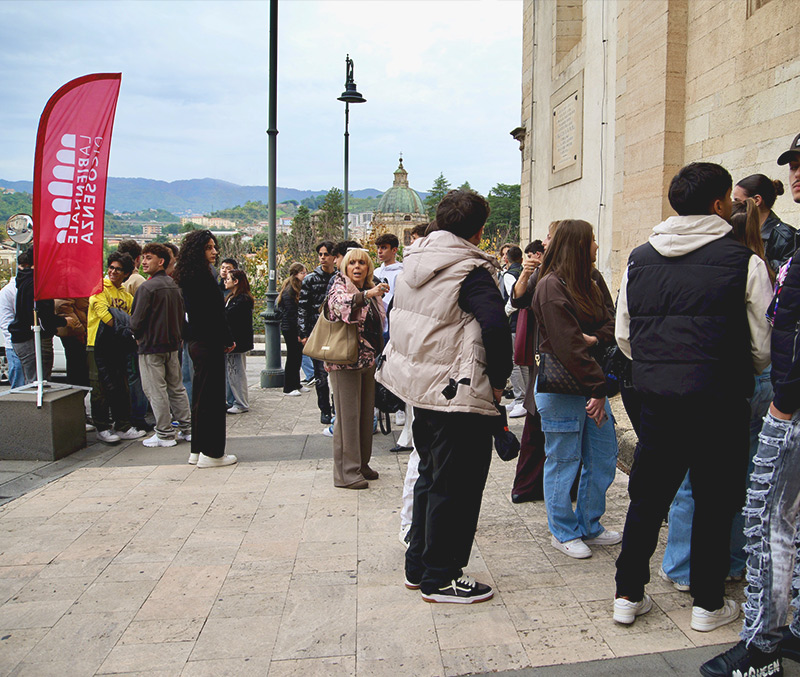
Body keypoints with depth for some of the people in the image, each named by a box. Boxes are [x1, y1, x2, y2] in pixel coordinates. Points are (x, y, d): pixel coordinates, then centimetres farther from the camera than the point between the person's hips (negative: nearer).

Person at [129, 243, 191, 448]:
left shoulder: (147, 288, -16)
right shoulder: (174, 285, 7)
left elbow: (136, 321, -15)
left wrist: (138, 337, 3)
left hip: (151, 346, -7)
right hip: (173, 344, 7)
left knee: (156, 391, 0)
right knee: (176, 387, 14)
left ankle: (165, 435, 5)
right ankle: (187, 428, 18)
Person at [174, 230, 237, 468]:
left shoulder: (190, 278, 12)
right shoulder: (203, 277, -16)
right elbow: (215, 314, -17)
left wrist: (224, 340, 12)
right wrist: (228, 340, -6)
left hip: (197, 342, 10)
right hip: (209, 344, -10)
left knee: (201, 396, 15)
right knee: (212, 397, -2)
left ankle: (198, 450, 24)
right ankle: (211, 453, 5)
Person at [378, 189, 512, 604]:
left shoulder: (413, 263, 8)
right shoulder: (471, 269, -16)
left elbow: (396, 316, 16)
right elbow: (496, 326, -28)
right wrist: (499, 378, -14)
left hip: (419, 386, 9)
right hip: (459, 394, -8)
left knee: (430, 476, 21)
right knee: (455, 487, 4)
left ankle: (418, 566, 32)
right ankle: (441, 579, 15)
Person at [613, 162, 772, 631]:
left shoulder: (639, 260, 5)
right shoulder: (743, 262, -8)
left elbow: (624, 337, 10)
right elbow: (764, 348, -4)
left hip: (656, 399, 4)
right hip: (718, 401, -3)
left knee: (647, 497, 15)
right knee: (715, 503, 12)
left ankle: (628, 595, 22)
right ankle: (708, 605, 25)